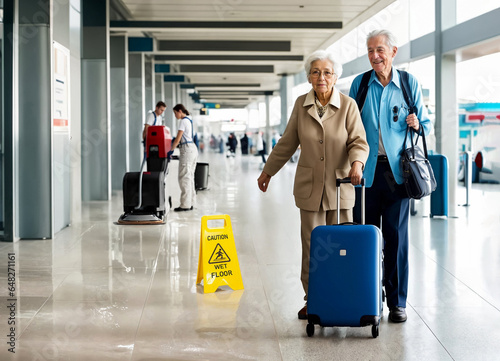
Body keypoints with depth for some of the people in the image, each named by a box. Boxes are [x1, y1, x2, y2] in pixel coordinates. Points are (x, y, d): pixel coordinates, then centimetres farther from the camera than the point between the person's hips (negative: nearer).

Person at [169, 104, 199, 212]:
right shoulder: (190, 120, 18)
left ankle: (185, 204, -7)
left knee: (184, 177, -7)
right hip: (193, 148, 10)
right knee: (190, 177, 11)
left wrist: (169, 150, -9)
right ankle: (191, 203, 13)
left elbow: (178, 139, -14)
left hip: (187, 149, -10)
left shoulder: (183, 121, -10)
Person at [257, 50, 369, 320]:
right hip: (309, 187, 2)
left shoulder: (348, 105, -2)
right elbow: (288, 142, 14)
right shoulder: (301, 104, 5)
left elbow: (359, 141, -6)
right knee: (311, 246, 4)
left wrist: (357, 163, -27)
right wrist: (268, 171, 17)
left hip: (340, 186, -1)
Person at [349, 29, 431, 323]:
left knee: (397, 236, 0)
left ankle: (397, 301, 9)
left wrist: (417, 125, -12)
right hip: (366, 170, 1)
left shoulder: (410, 83, 5)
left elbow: (426, 124, 12)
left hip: (397, 170, -1)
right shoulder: (359, 84, 7)